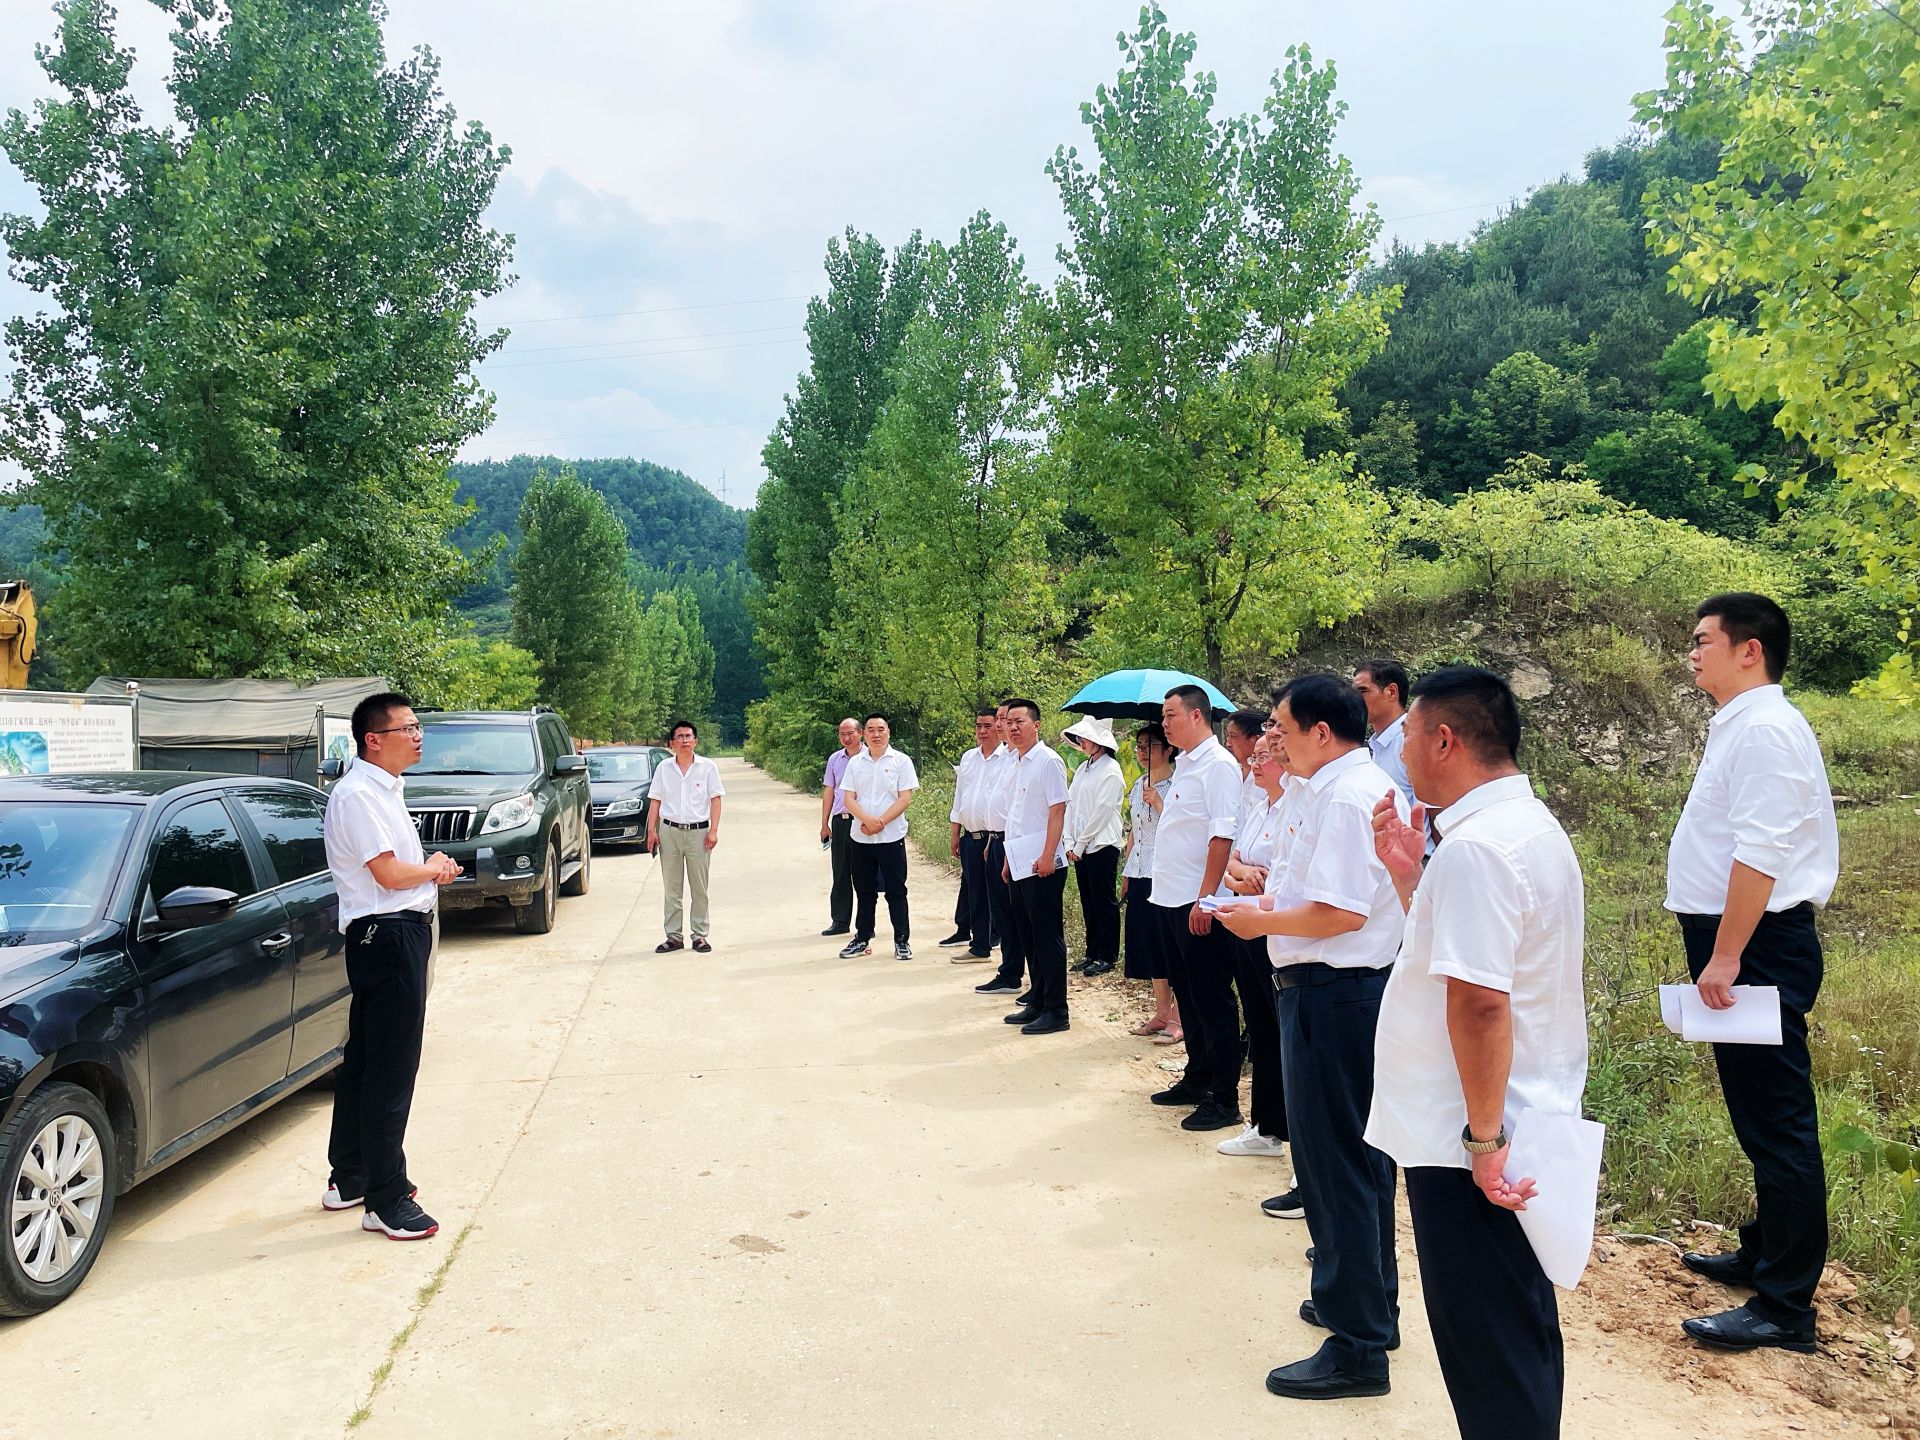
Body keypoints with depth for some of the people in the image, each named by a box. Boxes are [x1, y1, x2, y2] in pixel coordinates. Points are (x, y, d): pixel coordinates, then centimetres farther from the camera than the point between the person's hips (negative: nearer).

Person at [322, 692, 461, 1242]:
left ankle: (349, 1178, 30)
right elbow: (389, 874, -21)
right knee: (390, 1071, -6)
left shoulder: (384, 789, 15)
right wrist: (434, 868, -2)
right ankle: (386, 1201, 1)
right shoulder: (357, 794, -16)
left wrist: (431, 870, 1)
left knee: (364, 1061, 18)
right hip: (387, 934, -10)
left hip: (400, 933, 11)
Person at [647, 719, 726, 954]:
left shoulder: (707, 767, 1)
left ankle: (700, 935, 10)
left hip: (698, 831, -2)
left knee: (700, 887, 3)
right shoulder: (663, 768, 7)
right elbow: (655, 801, 8)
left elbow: (715, 800, 0)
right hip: (670, 831, 2)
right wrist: (651, 830, 0)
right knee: (671, 888, 5)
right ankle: (674, 936, 11)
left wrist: (713, 830, -9)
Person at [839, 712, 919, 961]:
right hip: (861, 838, 3)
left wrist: (880, 822, -15)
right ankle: (862, 939, 21)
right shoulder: (855, 763, 7)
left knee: (896, 891, 2)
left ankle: (901, 941, 9)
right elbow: (849, 798, 2)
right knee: (864, 891, 11)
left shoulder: (901, 761, -2)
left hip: (891, 837, -3)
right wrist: (867, 819, -16)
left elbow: (905, 798, -8)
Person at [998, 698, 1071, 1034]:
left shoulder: (1048, 761, -10)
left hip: (1042, 863, -9)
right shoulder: (1014, 765, 15)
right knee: (1027, 935, 13)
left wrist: (1047, 856, -21)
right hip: (1019, 864, 9)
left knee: (1047, 936, -3)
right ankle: (1036, 1003, 23)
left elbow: (1057, 810, -15)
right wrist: (1009, 858, 18)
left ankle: (1055, 1011, 3)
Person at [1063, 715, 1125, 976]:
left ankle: (1107, 956, 8)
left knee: (1104, 902, 0)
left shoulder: (1110, 770, -11)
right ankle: (1092, 952, 21)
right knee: (1088, 902, 12)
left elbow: (1102, 811, -14)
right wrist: (1070, 843, 1)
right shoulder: (1083, 769, 13)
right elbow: (1070, 806, 11)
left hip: (1102, 845, -8)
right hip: (1080, 848, 8)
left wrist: (1081, 844, -11)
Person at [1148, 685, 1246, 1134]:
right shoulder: (1184, 763, 15)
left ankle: (1223, 1099, 5)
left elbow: (1221, 835, -20)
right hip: (1171, 898, 10)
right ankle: (1198, 1078, 29)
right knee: (1187, 993, 17)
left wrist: (1204, 898, -24)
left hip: (1198, 903, -9)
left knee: (1212, 1000, -2)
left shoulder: (1217, 764, -14)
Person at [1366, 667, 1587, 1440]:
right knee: (1520, 1329, 23)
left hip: (1471, 1145, -10)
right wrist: (1410, 876, 5)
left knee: (1490, 1353, 5)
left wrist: (1482, 1139, -22)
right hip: (1529, 1126, 10)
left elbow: (1479, 1001, -27)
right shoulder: (1528, 825, 10)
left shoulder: (1475, 846, -23)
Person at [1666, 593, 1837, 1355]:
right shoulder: (1739, 726, 15)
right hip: (1738, 944, 10)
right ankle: (1764, 1254, 34)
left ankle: (1784, 1307, 6)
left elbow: (1760, 852, -23)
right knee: (1763, 1117, 20)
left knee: (1775, 1121, -3)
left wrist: (1725, 957, -23)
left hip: (1757, 945, -10)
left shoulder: (1763, 727, -16)